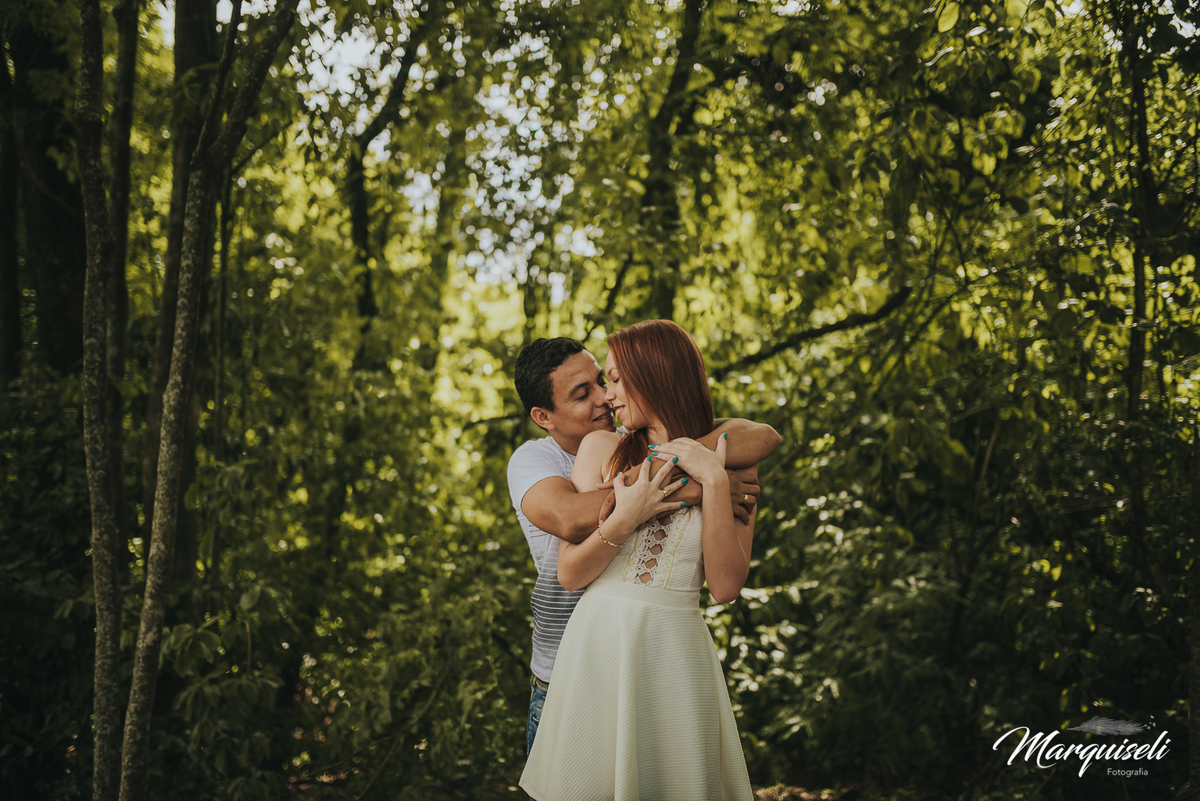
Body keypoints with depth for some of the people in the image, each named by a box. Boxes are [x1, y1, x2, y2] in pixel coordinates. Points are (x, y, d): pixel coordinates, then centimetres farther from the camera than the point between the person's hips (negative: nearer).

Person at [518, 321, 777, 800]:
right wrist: (622, 521, -14)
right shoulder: (602, 448, 5)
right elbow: (569, 575, 2)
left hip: (674, 653, -1)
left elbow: (726, 587, -8)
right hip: (597, 647, 1)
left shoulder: (733, 466, 4)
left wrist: (715, 482, -12)